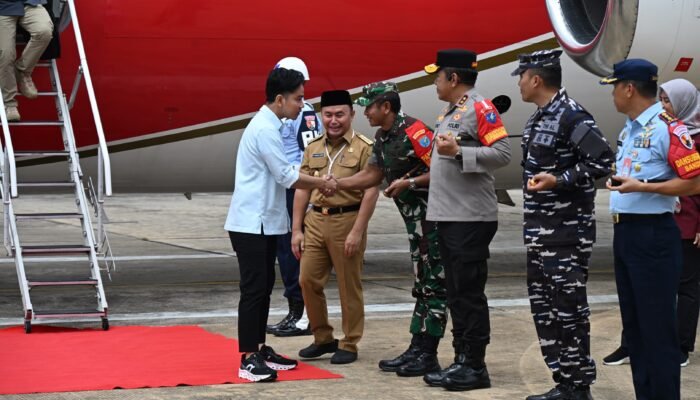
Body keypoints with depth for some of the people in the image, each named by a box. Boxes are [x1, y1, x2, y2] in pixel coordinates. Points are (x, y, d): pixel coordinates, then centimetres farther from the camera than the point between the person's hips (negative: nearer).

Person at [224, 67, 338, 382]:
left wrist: (316, 183, 4)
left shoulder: (269, 126, 13)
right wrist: (321, 183, -4)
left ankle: (260, 349, 21)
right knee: (254, 289, -8)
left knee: (264, 286, 14)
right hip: (251, 223, -10)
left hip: (265, 222, 10)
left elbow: (282, 175, 14)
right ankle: (248, 359, -6)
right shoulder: (265, 129, -18)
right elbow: (286, 176, -17)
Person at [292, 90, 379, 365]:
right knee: (308, 280, 5)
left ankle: (349, 345, 13)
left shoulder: (364, 148, -5)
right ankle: (323, 339, 21)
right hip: (315, 220, 5)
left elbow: (371, 192, -10)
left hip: (347, 220, -5)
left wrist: (357, 231, -15)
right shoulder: (313, 148, 12)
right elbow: (302, 190, 14)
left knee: (349, 287, 2)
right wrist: (296, 229, 9)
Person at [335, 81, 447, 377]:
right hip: (415, 220, 10)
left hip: (434, 218, -10)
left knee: (434, 286, -5)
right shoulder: (382, 138, 10)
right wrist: (337, 184, 10)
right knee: (422, 286, 13)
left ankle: (428, 356, -2)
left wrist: (409, 182, -24)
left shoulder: (412, 131, -19)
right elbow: (372, 174, 19)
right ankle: (417, 350, 19)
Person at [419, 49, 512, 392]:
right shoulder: (448, 113, 17)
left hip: (471, 218, -9)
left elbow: (502, 154, -19)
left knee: (470, 293, -5)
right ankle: (461, 361, 17)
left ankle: (475, 367, 0)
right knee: (455, 294, 11)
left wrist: (458, 151, -23)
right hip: (447, 217, 9)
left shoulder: (480, 108, -10)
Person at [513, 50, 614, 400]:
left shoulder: (571, 117, -14)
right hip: (539, 233, 10)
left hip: (567, 234, -10)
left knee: (568, 308, -7)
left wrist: (559, 180, -23)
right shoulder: (538, 119, 15)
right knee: (544, 308, 12)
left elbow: (603, 161, -19)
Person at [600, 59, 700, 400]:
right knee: (633, 323, 15)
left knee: (657, 326, -5)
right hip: (624, 232, 10)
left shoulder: (668, 129, -15)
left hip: (652, 235, -10)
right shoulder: (629, 128, 14)